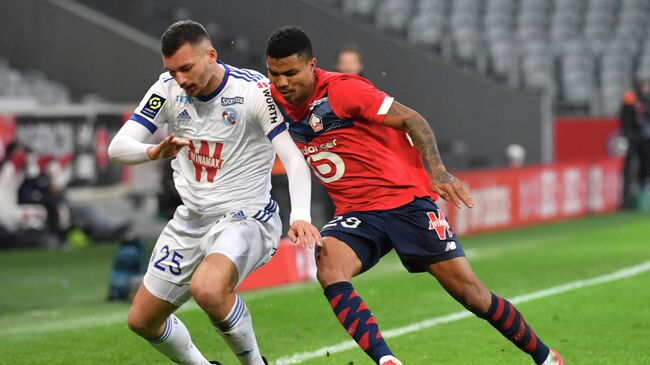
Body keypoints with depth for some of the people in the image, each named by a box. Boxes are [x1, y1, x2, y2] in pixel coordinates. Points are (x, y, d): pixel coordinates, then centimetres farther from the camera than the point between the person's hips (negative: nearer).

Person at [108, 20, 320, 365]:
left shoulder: (254, 90, -17)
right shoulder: (168, 90, -4)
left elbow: (294, 159, -21)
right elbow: (117, 147, -8)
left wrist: (300, 216, -38)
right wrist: (154, 152, -31)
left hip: (245, 218, -6)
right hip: (190, 220, 6)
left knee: (207, 289, -36)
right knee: (142, 321, 10)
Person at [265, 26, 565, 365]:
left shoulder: (341, 89, -15)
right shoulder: (277, 101, 1)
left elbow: (410, 119, -12)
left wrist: (437, 171, -24)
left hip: (406, 200, -5)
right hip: (355, 213, 5)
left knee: (470, 292, -4)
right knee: (328, 267, -28)